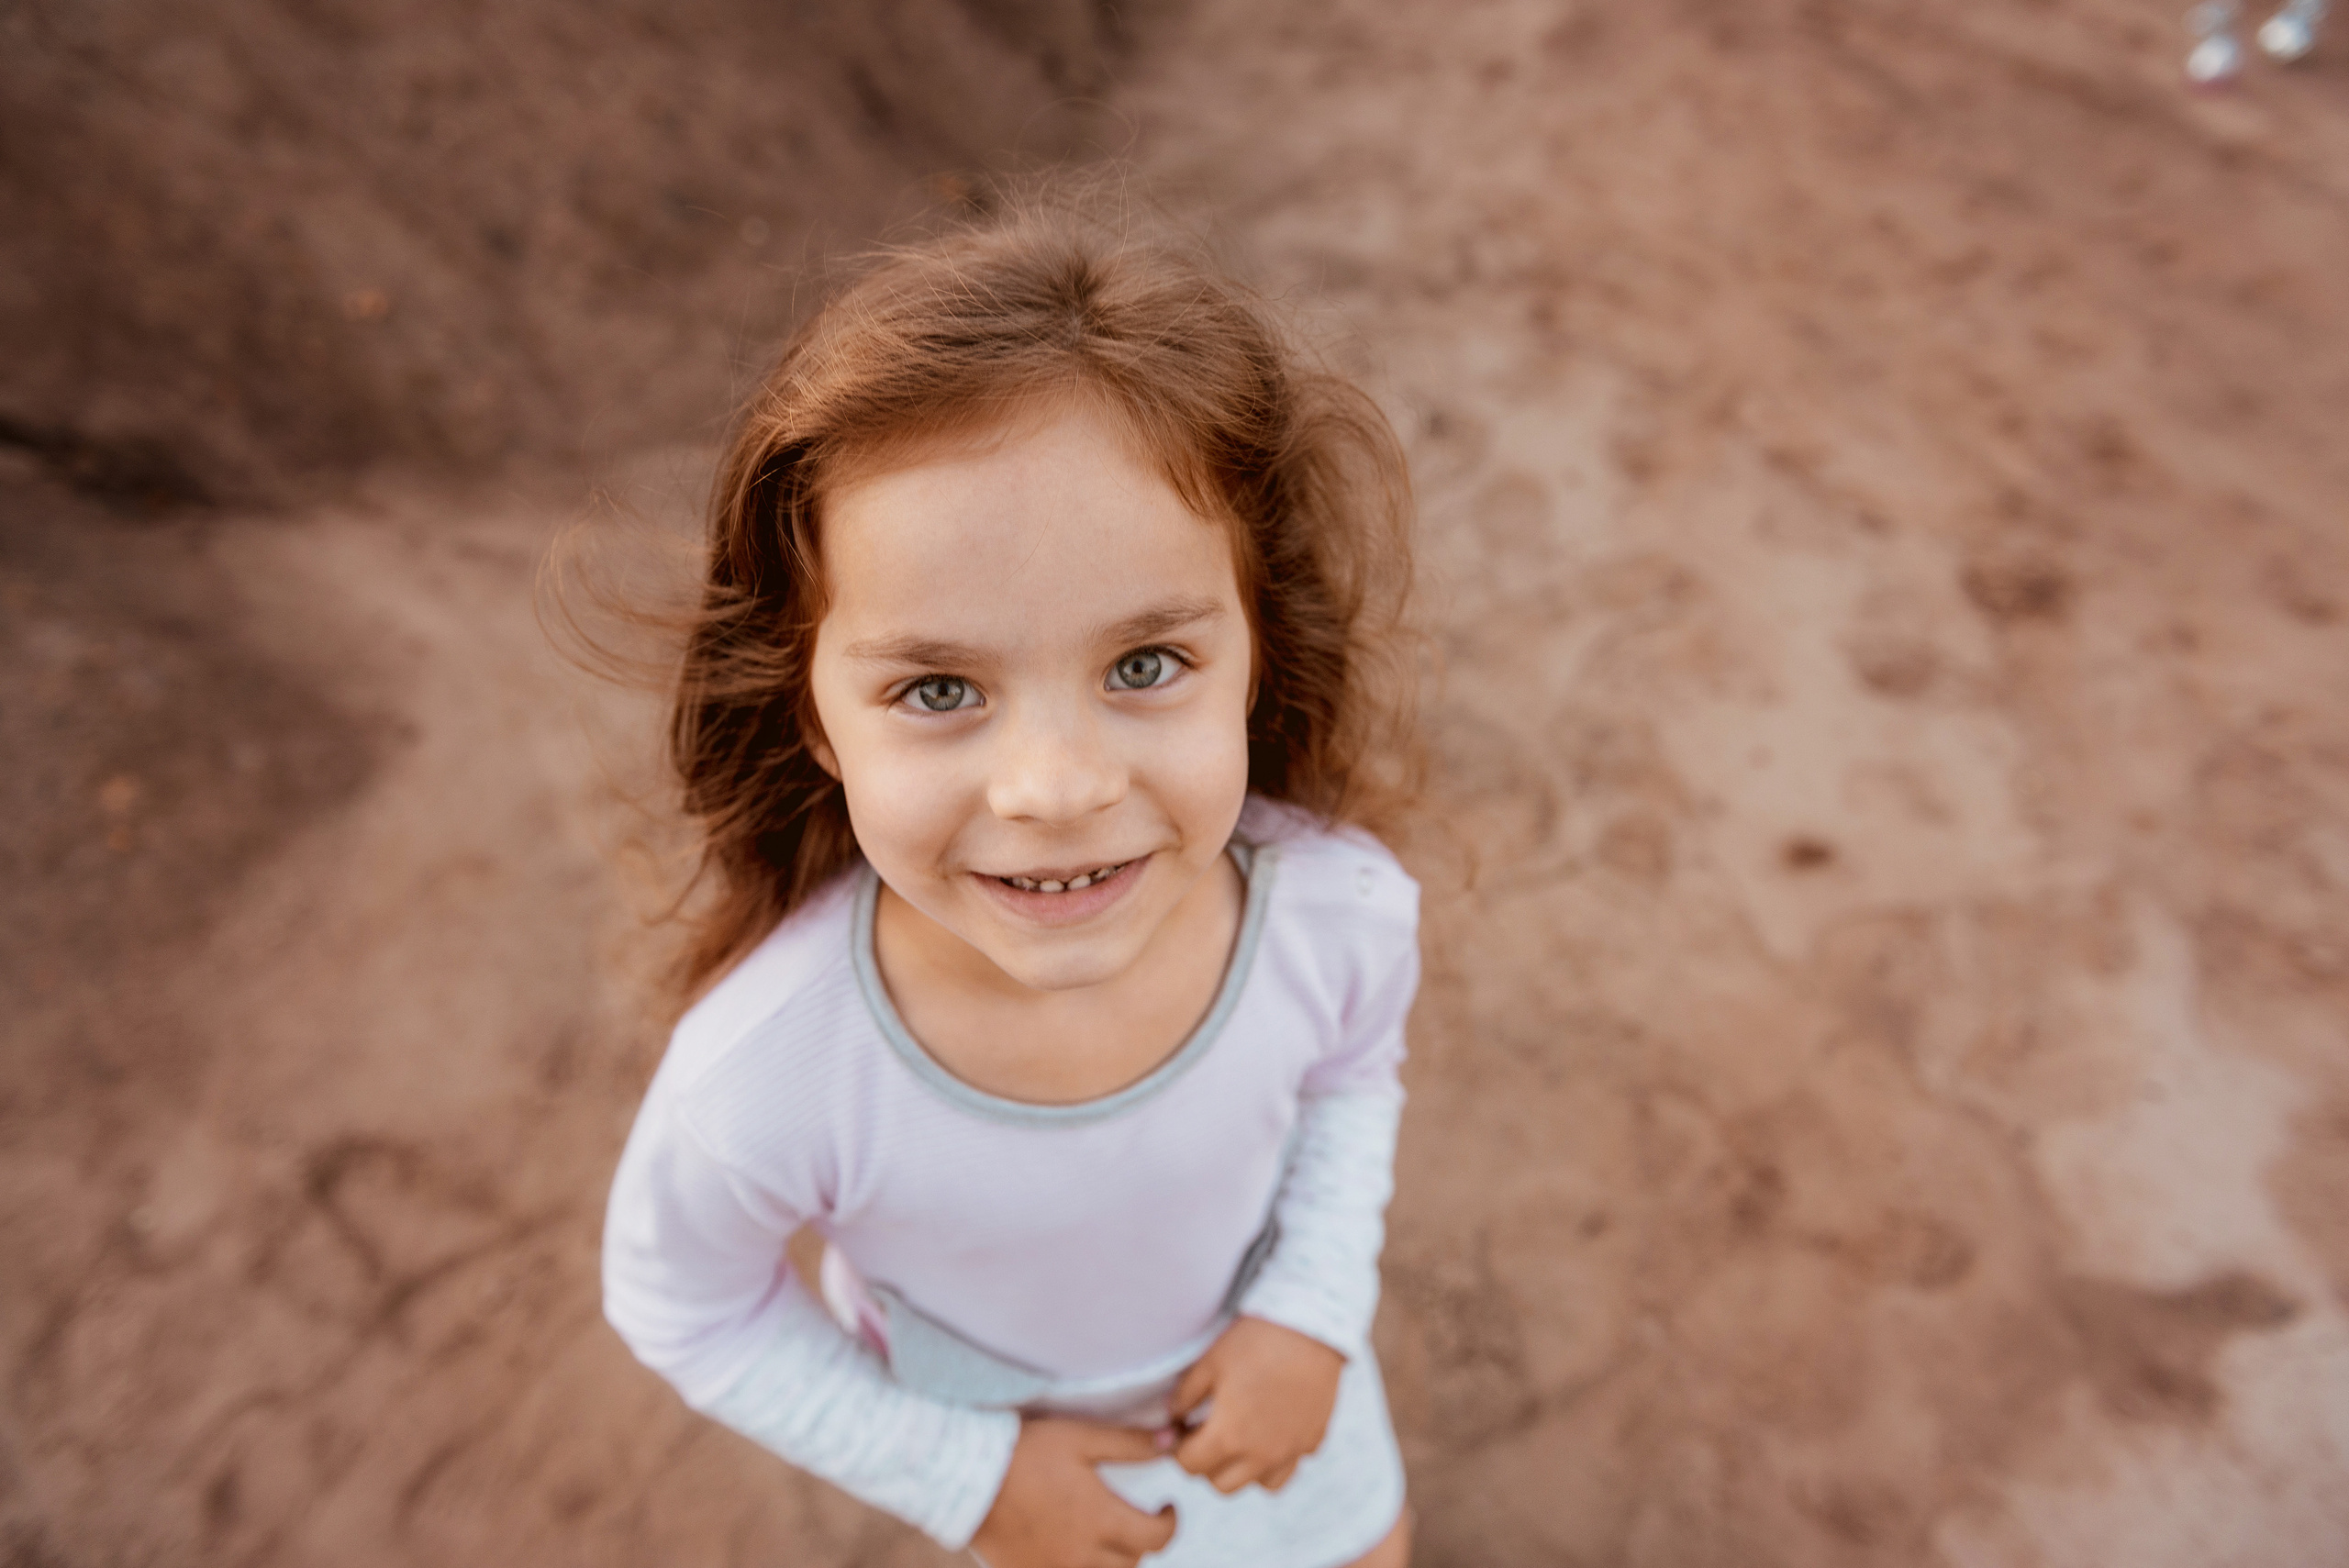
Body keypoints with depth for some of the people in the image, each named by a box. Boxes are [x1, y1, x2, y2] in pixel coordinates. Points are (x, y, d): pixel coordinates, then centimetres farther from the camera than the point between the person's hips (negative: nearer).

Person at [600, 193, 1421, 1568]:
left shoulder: (1341, 908, -35)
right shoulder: (767, 1081, -41)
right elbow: (677, 1302, -17)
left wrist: (1315, 1310, -20)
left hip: (1247, 1354, 2)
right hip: (981, 1412, -1)